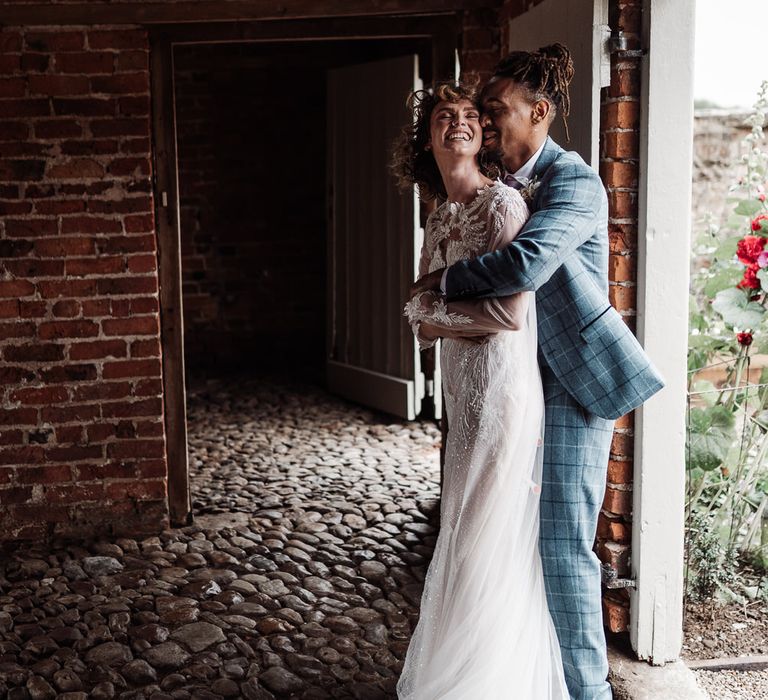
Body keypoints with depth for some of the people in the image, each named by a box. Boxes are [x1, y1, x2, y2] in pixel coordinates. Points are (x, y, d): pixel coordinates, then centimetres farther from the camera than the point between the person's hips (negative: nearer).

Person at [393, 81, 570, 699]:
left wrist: (433, 307, -6)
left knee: (486, 539, 0)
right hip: (463, 393, 8)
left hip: (503, 390, -8)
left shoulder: (503, 203, -12)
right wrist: (448, 321, -6)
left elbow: (511, 313, -19)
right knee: (466, 534, 15)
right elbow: (422, 321, 15)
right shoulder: (440, 219, 13)